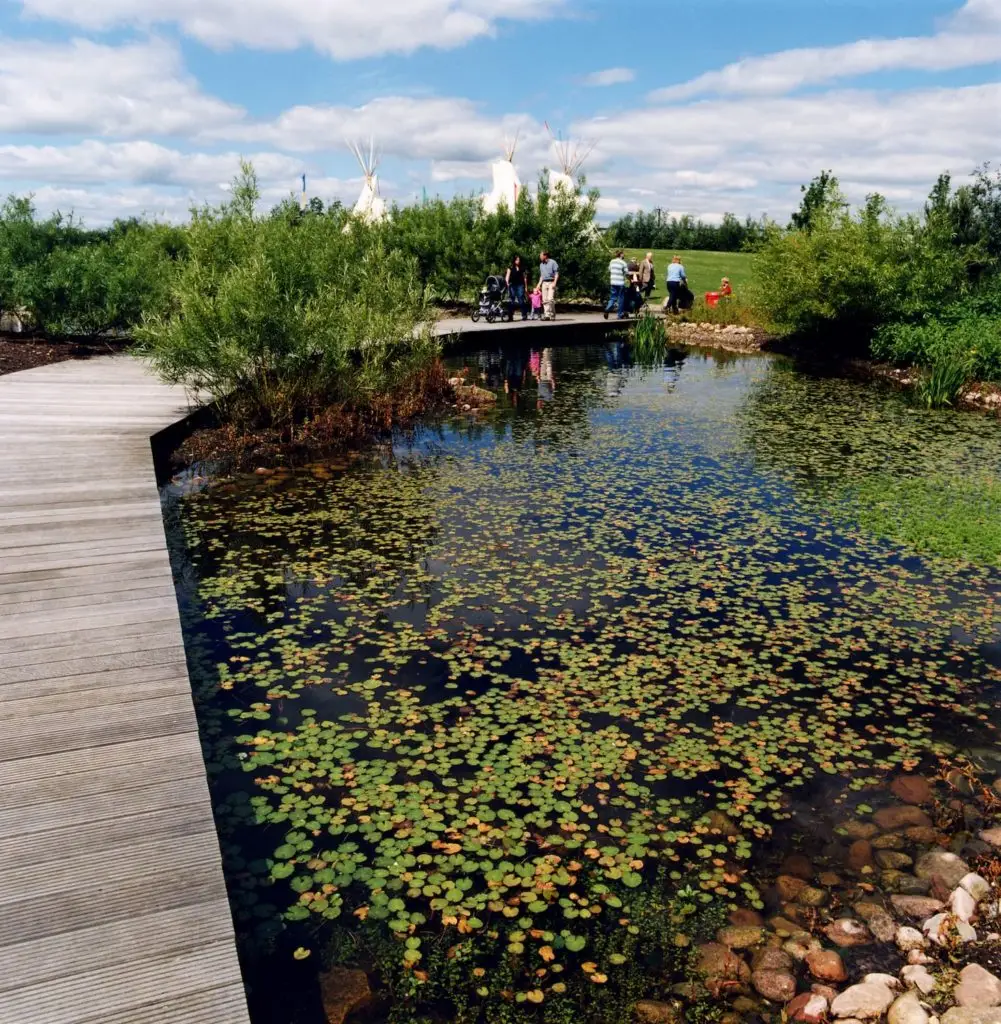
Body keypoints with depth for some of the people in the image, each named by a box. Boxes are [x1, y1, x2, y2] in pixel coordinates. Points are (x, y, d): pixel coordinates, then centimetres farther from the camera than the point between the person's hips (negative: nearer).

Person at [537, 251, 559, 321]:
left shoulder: (553, 262, -1)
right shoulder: (541, 264, 19)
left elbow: (557, 274, -4)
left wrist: (554, 283, -14)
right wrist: (539, 284, 16)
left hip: (551, 282, -6)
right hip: (544, 283, 6)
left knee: (550, 299, -16)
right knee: (545, 300, 0)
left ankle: (552, 315, -10)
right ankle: (547, 315, 2)